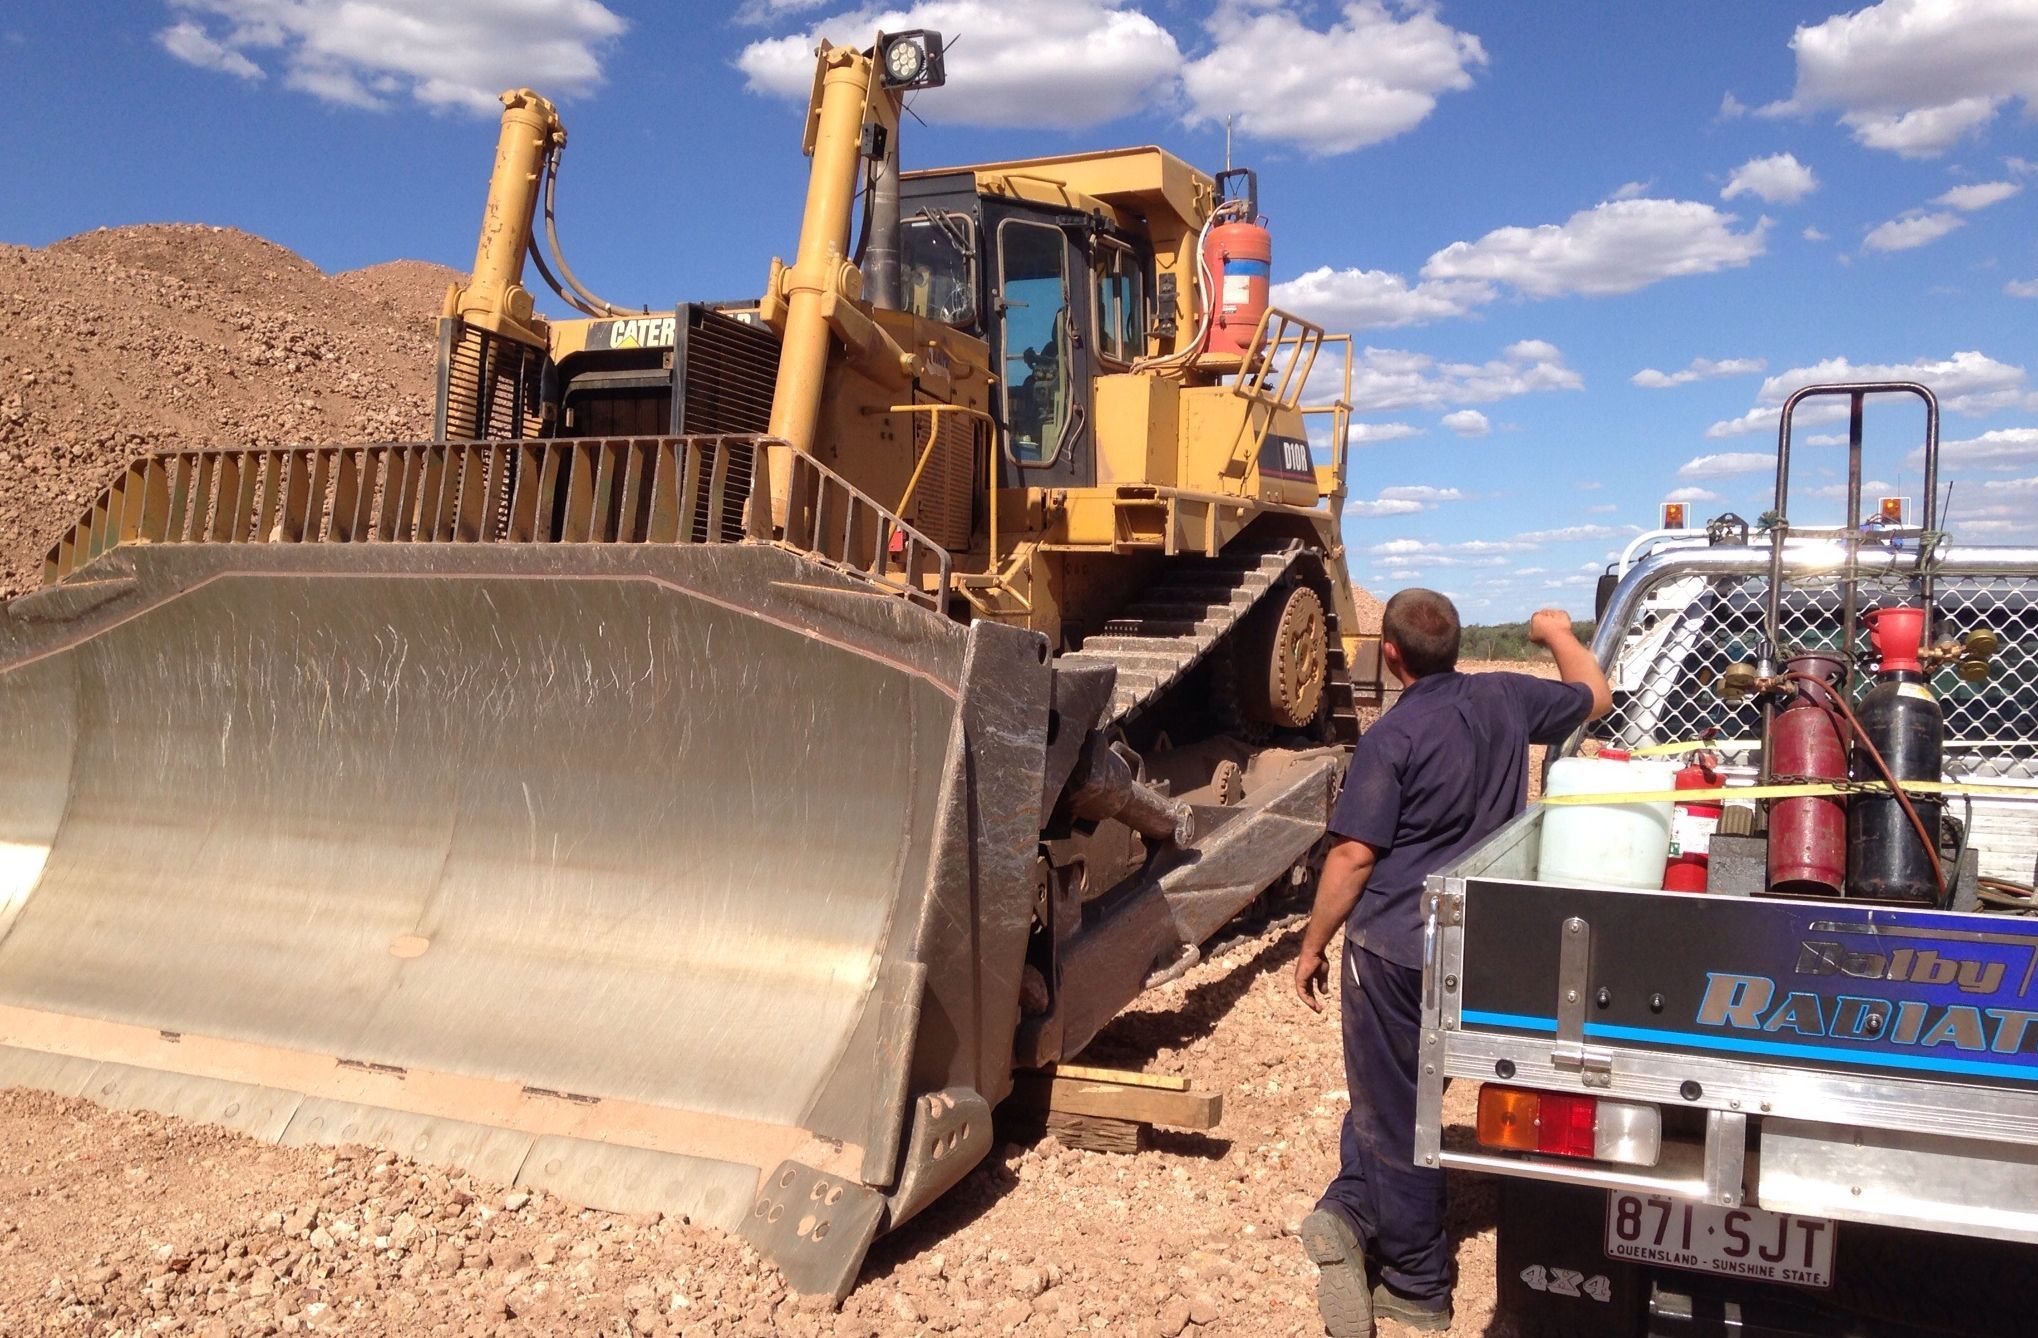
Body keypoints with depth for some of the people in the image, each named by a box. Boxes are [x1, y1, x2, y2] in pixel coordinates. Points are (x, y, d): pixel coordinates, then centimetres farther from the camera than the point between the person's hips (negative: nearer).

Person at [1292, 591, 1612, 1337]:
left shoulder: (1392, 738, -14)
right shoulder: (1505, 699, 2)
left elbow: (1354, 857, -15)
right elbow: (1595, 697, 22)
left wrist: (1312, 947, -5)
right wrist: (1558, 632, 39)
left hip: (1392, 946, -5)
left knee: (1392, 1108, 8)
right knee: (1402, 1093, 18)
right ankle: (1353, 1214, 8)